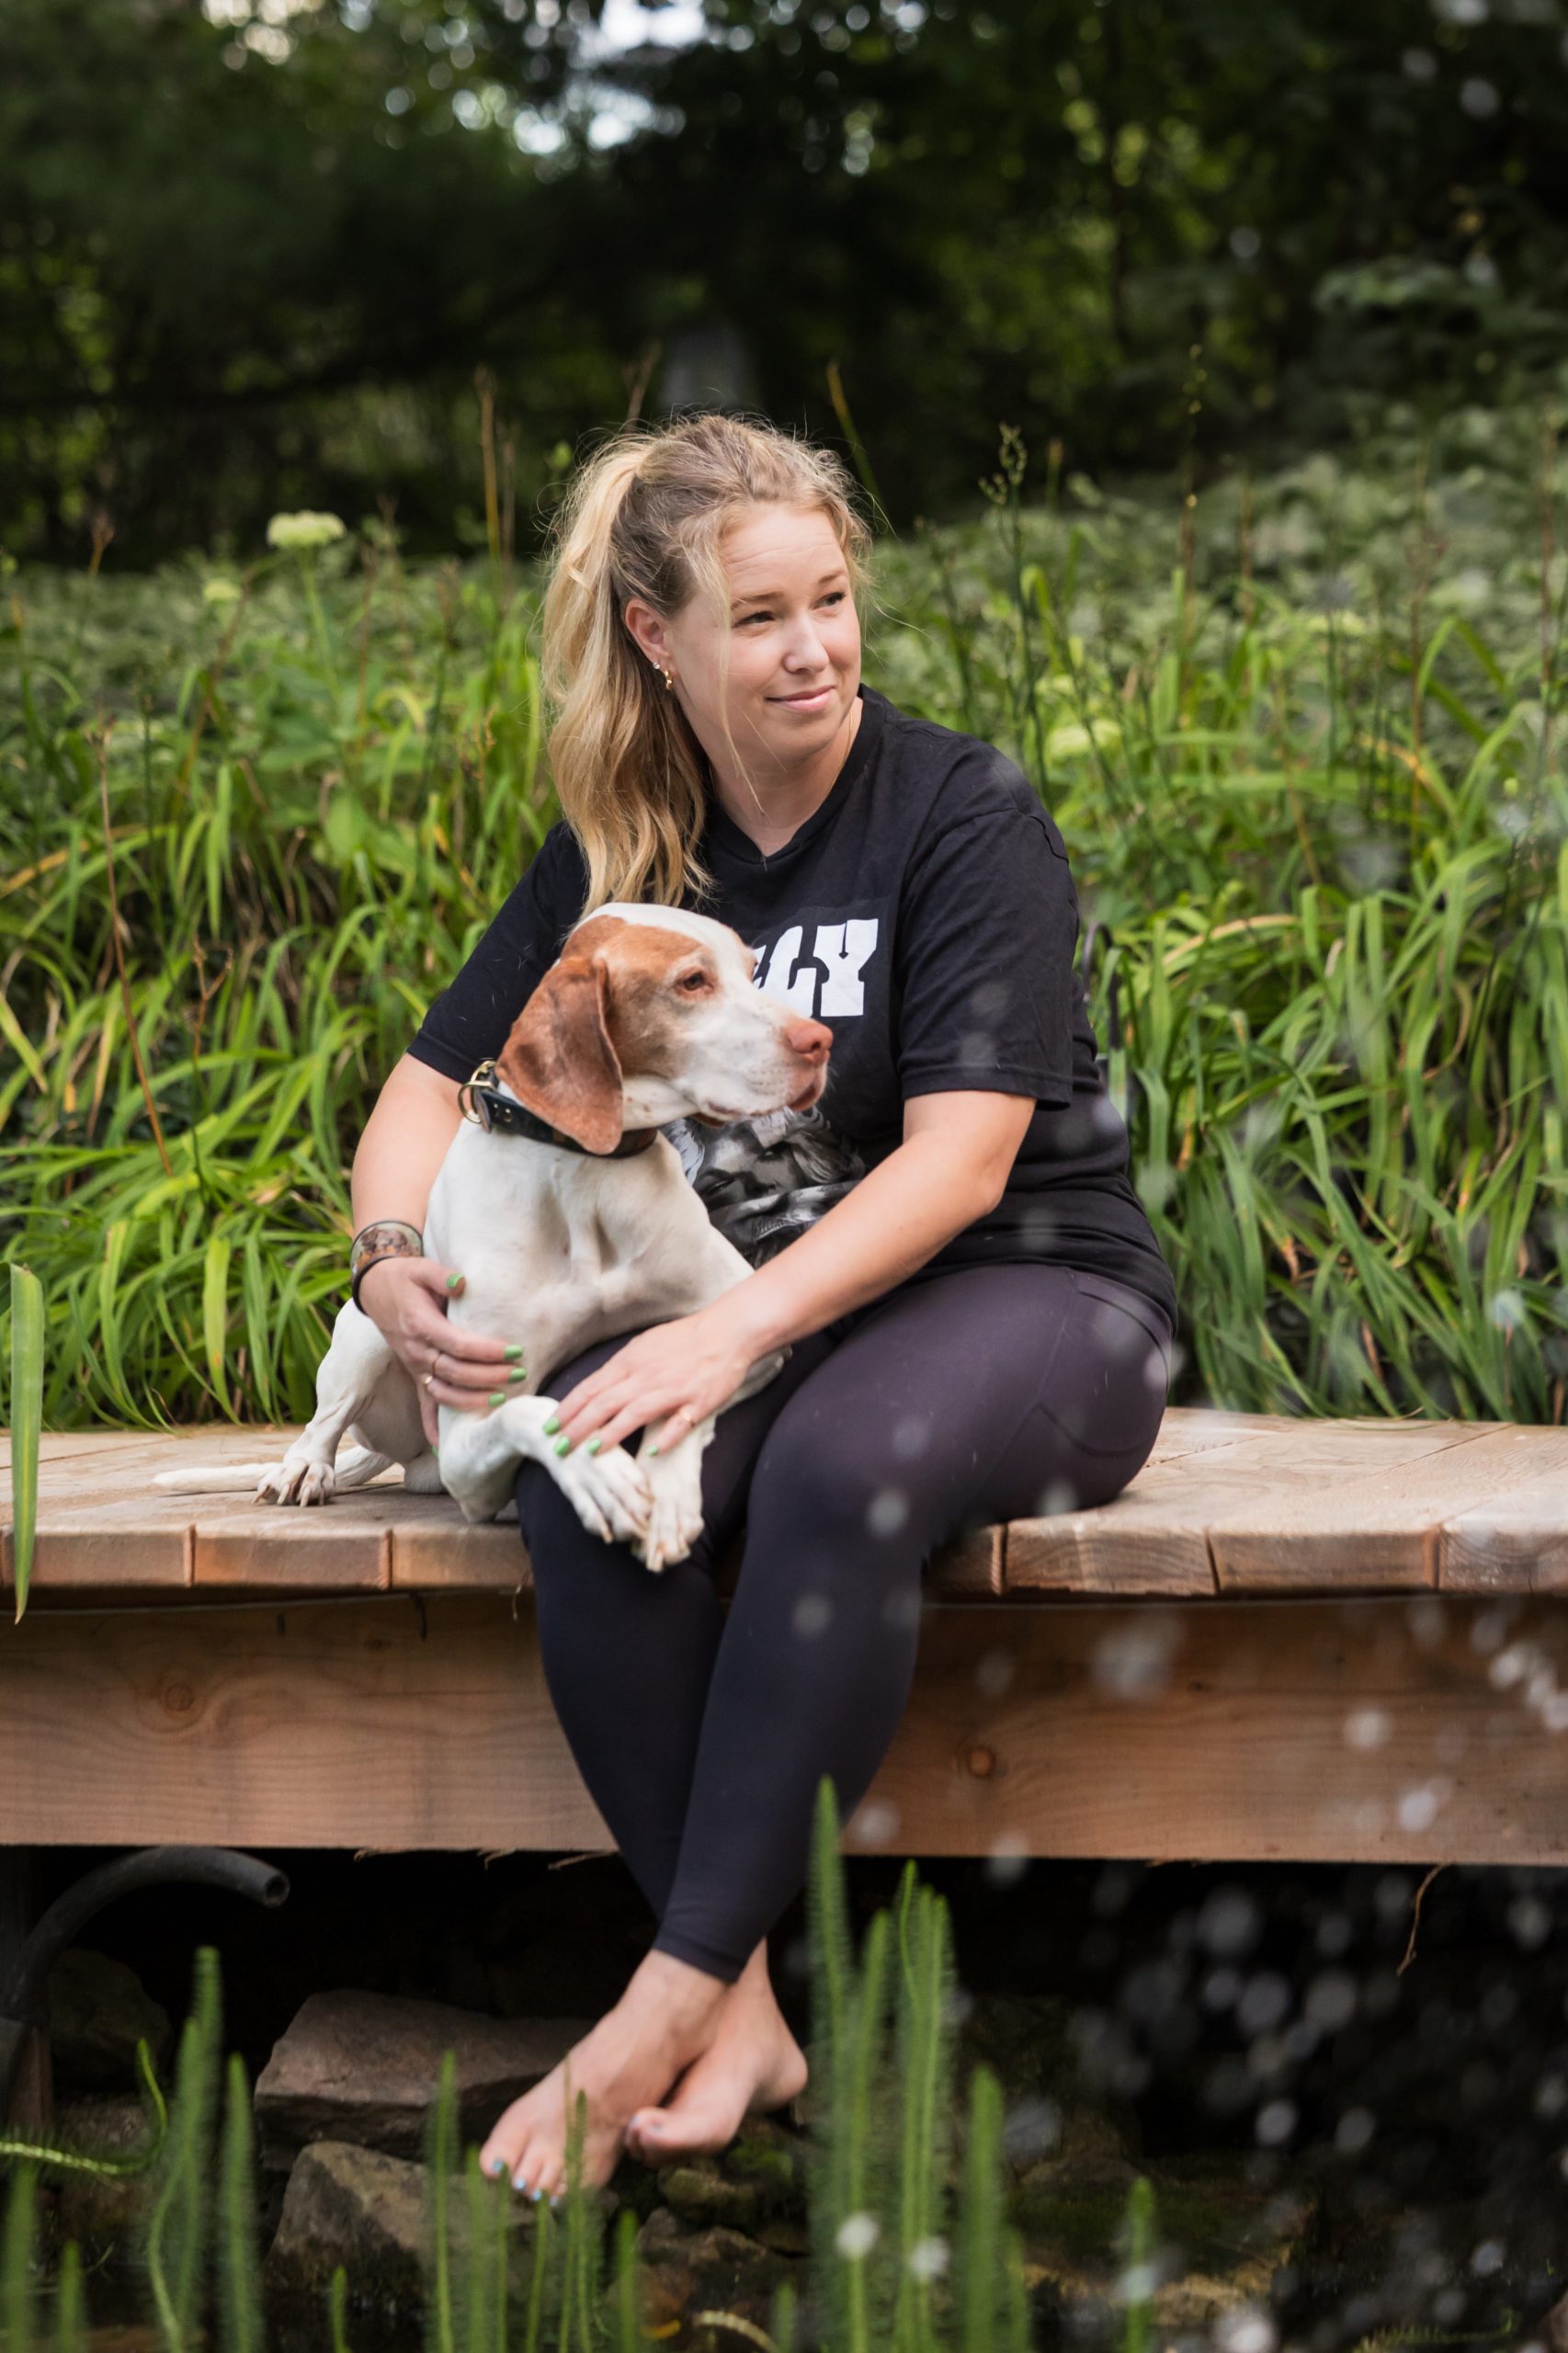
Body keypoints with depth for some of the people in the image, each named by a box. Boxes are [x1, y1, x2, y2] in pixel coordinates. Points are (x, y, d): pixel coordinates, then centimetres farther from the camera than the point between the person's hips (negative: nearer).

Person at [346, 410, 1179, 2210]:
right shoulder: (617, 851, 8)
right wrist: (396, 1263, -10)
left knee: (842, 1466, -38)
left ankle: (671, 2003, -31)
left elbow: (959, 1165, -17)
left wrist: (736, 1333, -29)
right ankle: (742, 2012, -25)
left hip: (1025, 1294, -4)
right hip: (740, 1311, 4)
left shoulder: (963, 819, -8)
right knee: (581, 1487, -30)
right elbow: (435, 1084, 12)